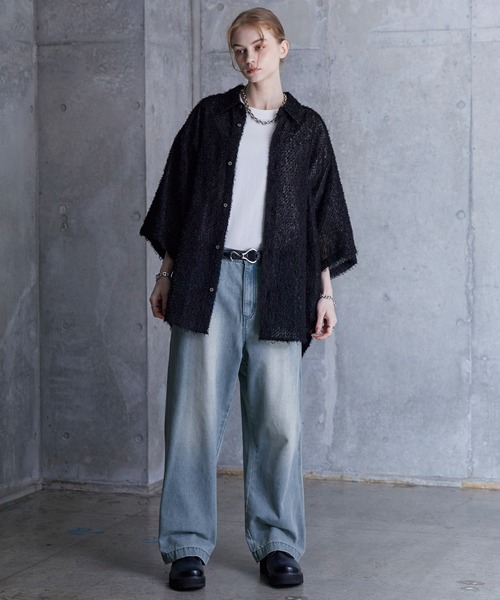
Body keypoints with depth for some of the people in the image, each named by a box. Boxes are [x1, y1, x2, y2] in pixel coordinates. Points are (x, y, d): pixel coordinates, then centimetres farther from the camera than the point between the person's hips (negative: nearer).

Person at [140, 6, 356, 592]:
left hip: (277, 284, 0)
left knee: (278, 417, -1)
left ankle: (278, 544, 11)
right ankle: (187, 546, 5)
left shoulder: (307, 127, 12)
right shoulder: (209, 116, 12)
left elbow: (322, 211, 12)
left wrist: (325, 290, 7)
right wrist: (166, 273, 7)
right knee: (196, 411, -2)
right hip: (208, 278, 0)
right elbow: (177, 192, 12)